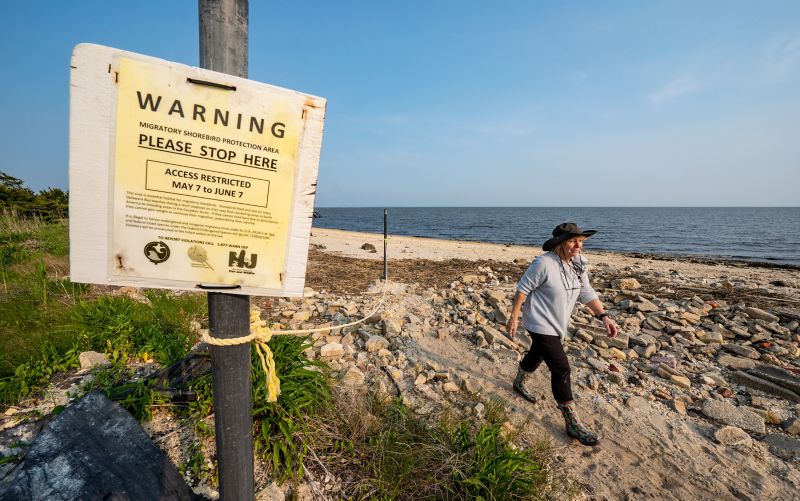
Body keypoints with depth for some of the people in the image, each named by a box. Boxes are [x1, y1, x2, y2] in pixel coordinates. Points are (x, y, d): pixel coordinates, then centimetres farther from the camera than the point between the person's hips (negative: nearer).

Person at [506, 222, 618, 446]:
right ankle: (572, 423, 3)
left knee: (536, 355, 27)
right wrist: (514, 317, -15)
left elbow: (586, 293, 6)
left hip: (556, 325, 8)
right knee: (561, 369, -9)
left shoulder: (579, 263, -2)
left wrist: (604, 316, -2)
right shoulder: (544, 264, -24)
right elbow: (523, 288, -17)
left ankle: (519, 383, 54)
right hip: (541, 325, -8)